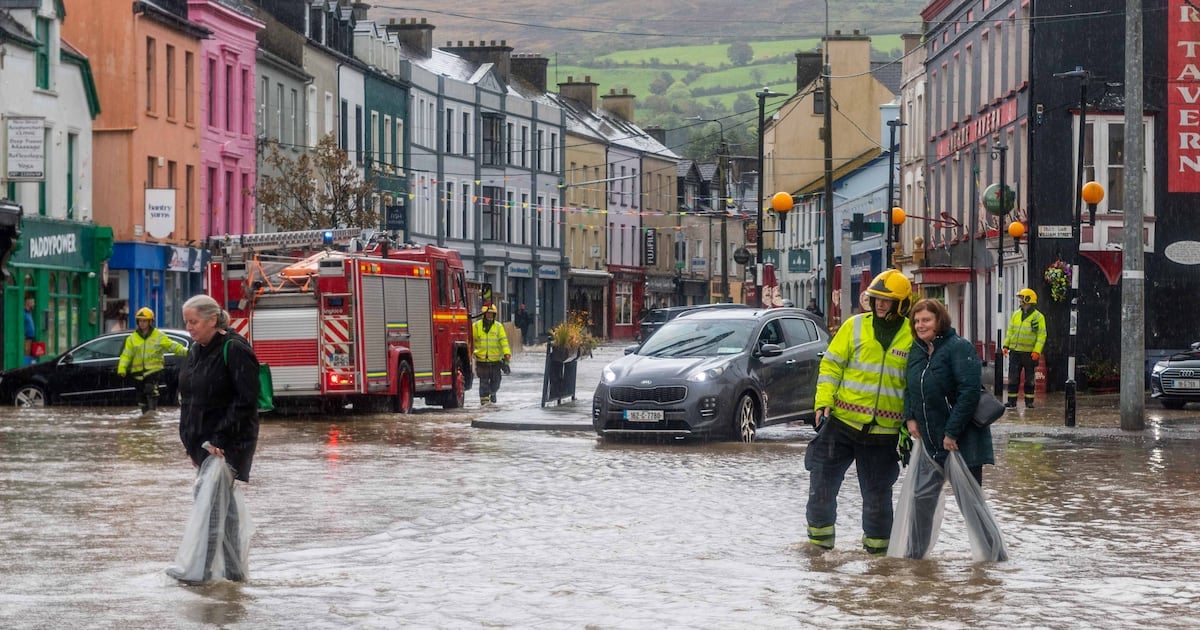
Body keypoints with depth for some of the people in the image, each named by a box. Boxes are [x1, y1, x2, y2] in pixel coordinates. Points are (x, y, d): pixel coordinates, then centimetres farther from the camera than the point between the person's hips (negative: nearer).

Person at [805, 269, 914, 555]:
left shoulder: (912, 337, 1)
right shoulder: (855, 327, 1)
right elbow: (831, 365, 3)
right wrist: (824, 401, -9)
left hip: (883, 431, 0)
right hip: (842, 423, 0)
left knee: (877, 491, 7)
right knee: (823, 480, 1)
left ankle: (877, 543, 22)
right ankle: (820, 537, 15)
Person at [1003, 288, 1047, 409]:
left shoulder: (1038, 317, -6)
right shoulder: (1016, 315, 11)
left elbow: (1042, 335, -8)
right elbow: (1010, 331, 16)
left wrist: (1037, 351, -16)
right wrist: (1006, 345, 7)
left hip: (1029, 353, -4)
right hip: (1015, 351, 4)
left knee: (1029, 379, 4)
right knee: (1013, 377, 3)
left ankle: (1029, 402, 11)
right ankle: (1012, 401, 8)